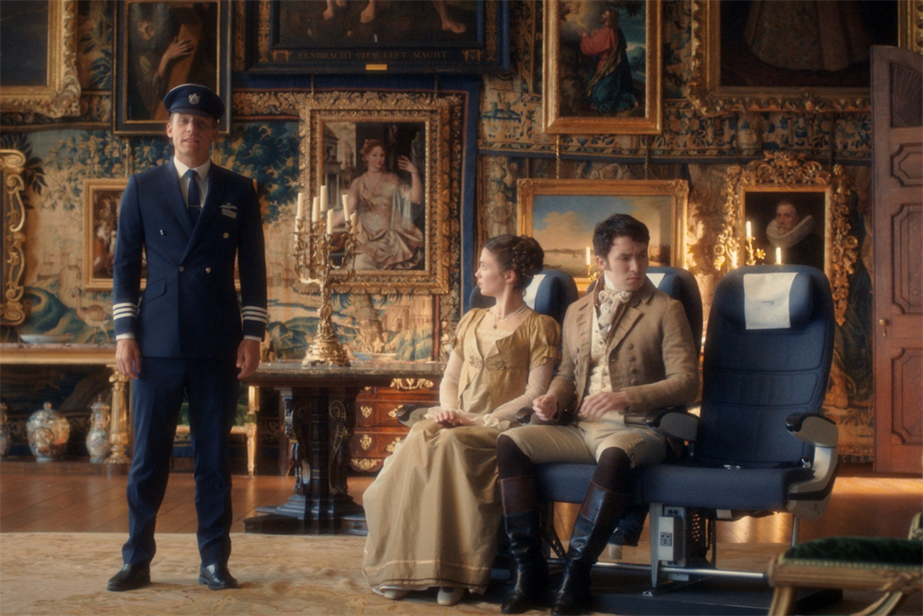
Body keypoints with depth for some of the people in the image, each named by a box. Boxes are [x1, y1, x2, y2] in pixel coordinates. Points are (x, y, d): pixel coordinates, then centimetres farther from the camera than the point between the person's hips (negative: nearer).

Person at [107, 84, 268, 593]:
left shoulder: (238, 192, 9)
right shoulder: (142, 188, 8)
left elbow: (252, 268, 8)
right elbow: (125, 264, 7)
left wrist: (252, 335, 0)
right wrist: (124, 332, -1)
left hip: (218, 343, 0)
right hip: (157, 342, 0)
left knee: (214, 456, 4)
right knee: (148, 456, 2)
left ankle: (214, 561, 12)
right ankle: (137, 560, 12)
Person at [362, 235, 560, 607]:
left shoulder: (539, 327, 2)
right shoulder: (471, 320, 23)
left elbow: (534, 396, -7)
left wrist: (480, 420, -15)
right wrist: (449, 410, -1)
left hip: (500, 427, -5)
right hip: (458, 421, 5)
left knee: (449, 445, -36)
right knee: (419, 440, -29)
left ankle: (452, 573, -33)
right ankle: (400, 567, -33)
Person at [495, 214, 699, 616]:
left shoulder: (665, 310, 4)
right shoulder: (576, 312, 19)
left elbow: (686, 382, -6)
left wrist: (625, 397, -19)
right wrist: (553, 399, 4)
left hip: (635, 429, -5)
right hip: (579, 428, 5)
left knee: (614, 455, -40)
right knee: (510, 442, -20)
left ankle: (576, 571, -26)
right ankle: (528, 565, -15)